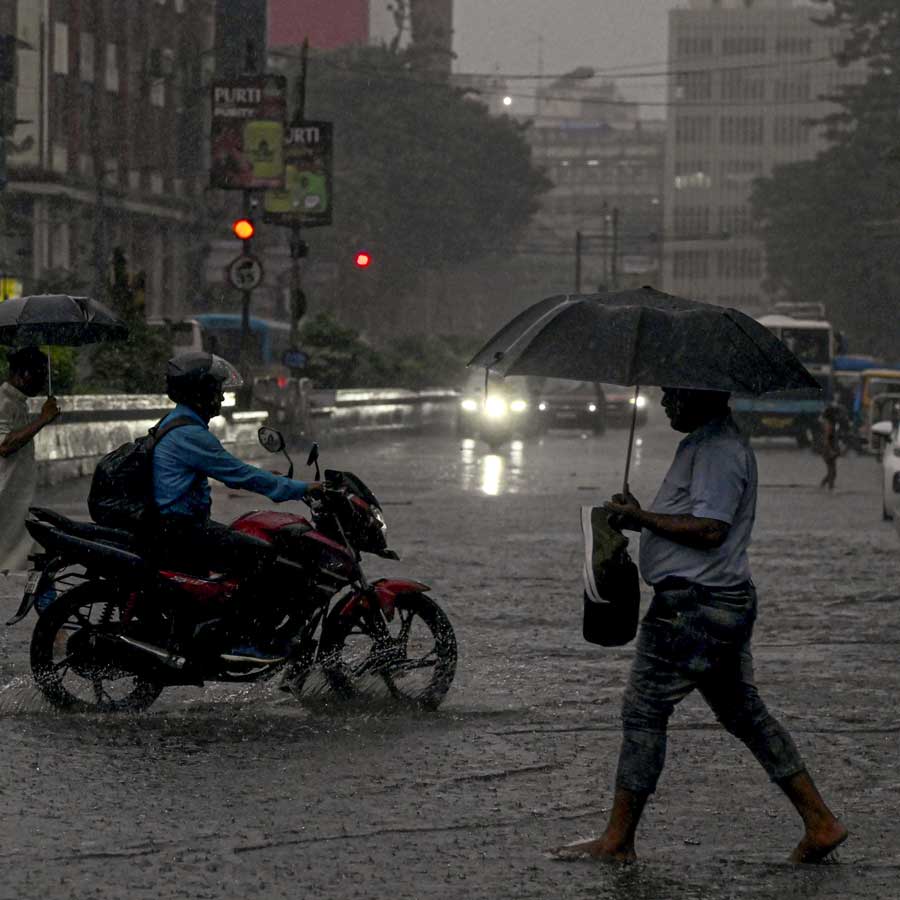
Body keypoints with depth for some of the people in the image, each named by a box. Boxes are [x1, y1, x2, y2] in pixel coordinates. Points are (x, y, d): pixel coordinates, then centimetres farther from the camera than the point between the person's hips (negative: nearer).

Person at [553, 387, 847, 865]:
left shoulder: (718, 449, -17)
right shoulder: (706, 442, 17)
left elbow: (710, 530, -24)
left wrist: (641, 517, -16)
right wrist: (642, 519, 8)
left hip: (694, 605, -11)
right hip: (728, 599, 11)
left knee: (643, 710, -3)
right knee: (744, 712, 13)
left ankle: (617, 839, 2)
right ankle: (820, 823, 12)